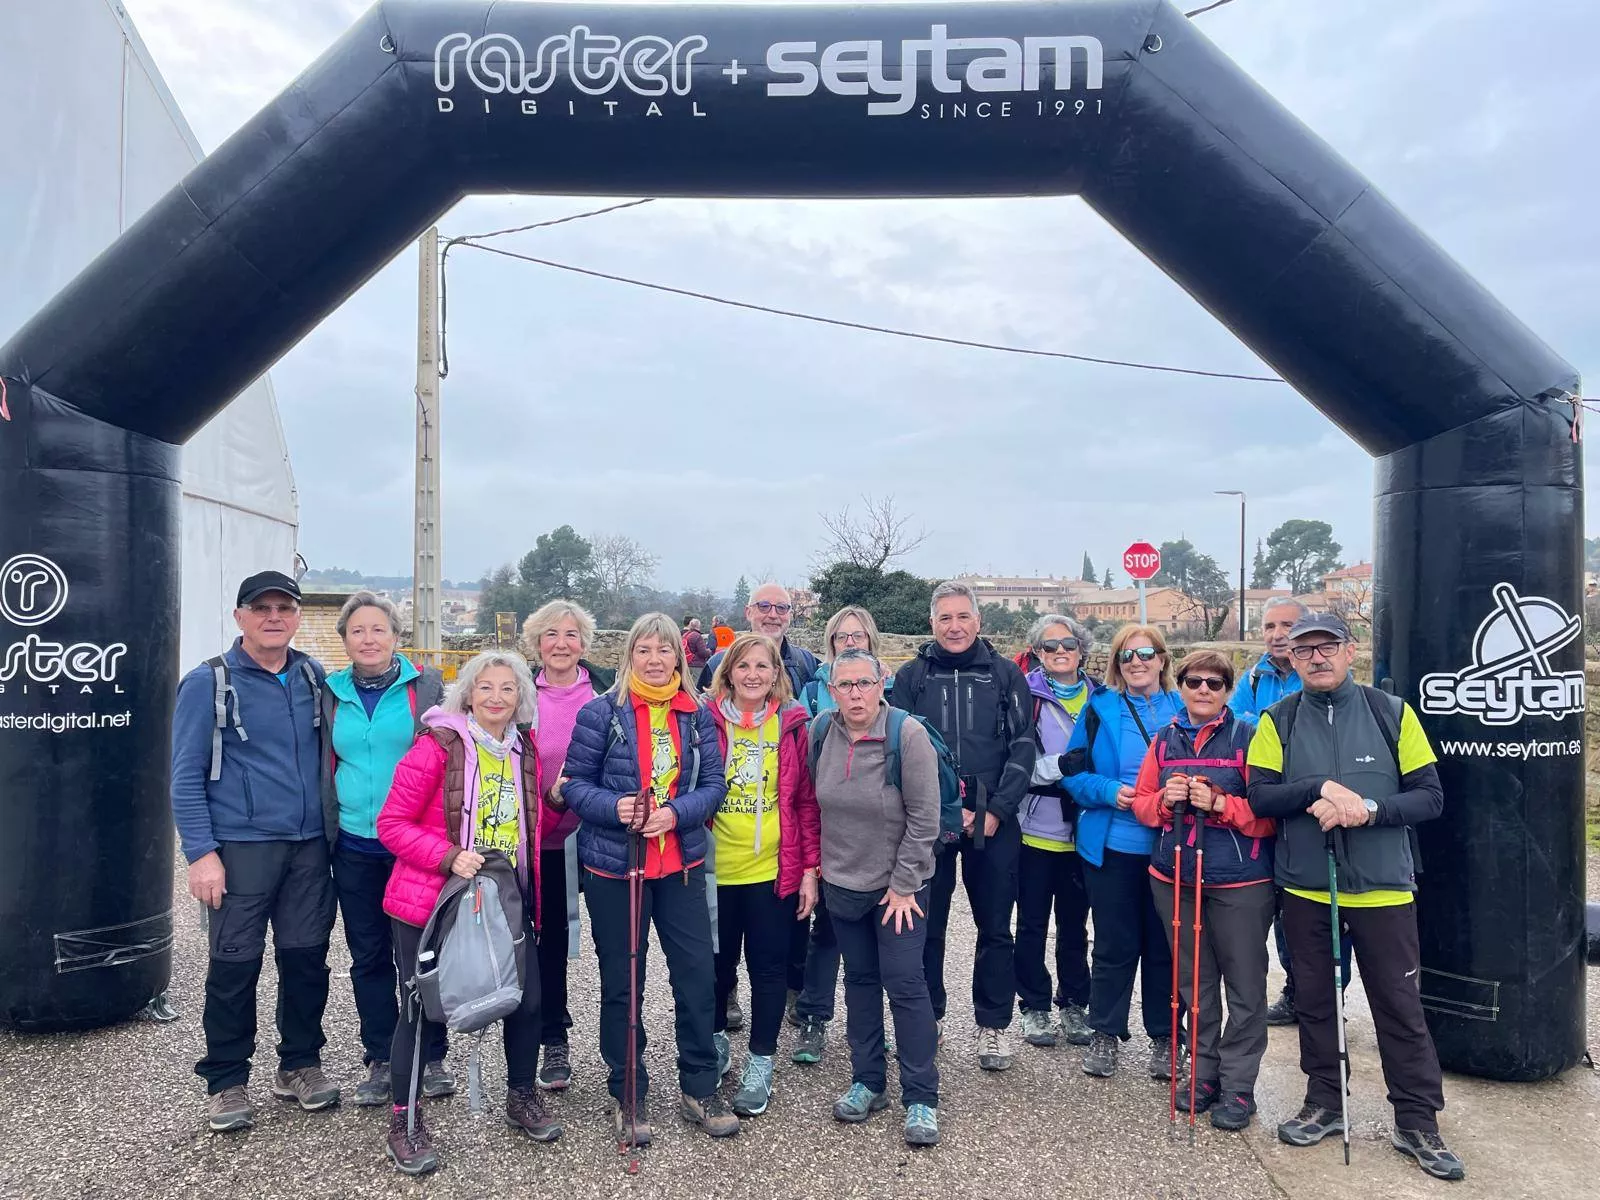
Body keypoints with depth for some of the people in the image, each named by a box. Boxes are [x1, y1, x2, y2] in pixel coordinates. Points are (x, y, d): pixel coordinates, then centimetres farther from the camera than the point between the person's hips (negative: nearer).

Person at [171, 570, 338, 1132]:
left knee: (307, 959, 9)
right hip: (241, 848, -4)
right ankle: (226, 1081, 19)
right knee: (235, 967, 3)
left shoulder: (314, 678, 8)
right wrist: (201, 852, -12)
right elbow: (186, 776, -5)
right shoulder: (209, 683, -4)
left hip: (309, 847, 4)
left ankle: (300, 1064, 26)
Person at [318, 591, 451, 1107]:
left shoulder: (426, 685, 0)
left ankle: (431, 1056, 19)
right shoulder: (331, 694, 8)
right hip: (354, 847, 3)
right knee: (368, 955, 10)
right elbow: (323, 766, 16)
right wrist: (326, 828, 11)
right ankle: (380, 1061, 23)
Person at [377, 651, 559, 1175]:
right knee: (423, 1009, 3)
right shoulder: (437, 746, -13)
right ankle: (404, 1120, 25)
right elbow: (392, 823, -13)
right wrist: (449, 857, -23)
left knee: (527, 999, 8)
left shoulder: (525, 751, 6)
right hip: (431, 902, -5)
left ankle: (522, 1097, 33)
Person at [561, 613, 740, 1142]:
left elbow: (714, 783, 0)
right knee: (621, 984, 9)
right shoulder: (602, 712, -6)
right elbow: (575, 783, -5)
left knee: (698, 974, 4)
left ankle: (699, 1089, 23)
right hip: (613, 865, -2)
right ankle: (627, 1095, 26)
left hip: (681, 864, 2)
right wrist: (614, 807, -23)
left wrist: (675, 812, -17)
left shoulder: (697, 715, 3)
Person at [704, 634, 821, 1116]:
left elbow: (806, 800, 1)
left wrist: (810, 868, -2)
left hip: (774, 870, 0)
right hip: (715, 869, 0)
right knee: (717, 962, 15)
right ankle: (715, 1039, 39)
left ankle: (760, 1063, 25)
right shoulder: (707, 720, -3)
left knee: (769, 966, 8)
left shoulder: (791, 724, -1)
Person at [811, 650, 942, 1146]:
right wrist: (816, 867, 10)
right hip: (843, 882, 5)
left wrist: (903, 885, -14)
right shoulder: (822, 731, -4)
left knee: (905, 984, -4)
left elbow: (924, 818, -16)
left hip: (898, 885, -5)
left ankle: (921, 1098, 9)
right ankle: (868, 1082, 28)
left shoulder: (908, 735, -19)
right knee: (859, 980, 14)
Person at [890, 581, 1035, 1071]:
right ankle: (927, 1017, 25)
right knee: (926, 926, 9)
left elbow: (1022, 748, -1)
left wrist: (996, 811, -10)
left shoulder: (1005, 674, 3)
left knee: (995, 928, 7)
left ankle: (994, 1025, 21)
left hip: (993, 822, 0)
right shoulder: (911, 676, 2)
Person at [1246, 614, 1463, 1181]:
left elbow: (1430, 797, -5)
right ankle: (1323, 1103, 30)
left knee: (1400, 1007, 6)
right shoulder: (1277, 721, -1)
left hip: (1383, 889, -1)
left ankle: (1418, 1122, 21)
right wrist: (1322, 787, -22)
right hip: (1305, 890, 1)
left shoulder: (1392, 712, -3)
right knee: (1315, 1001, 14)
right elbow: (1259, 796, -8)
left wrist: (1367, 808, -20)